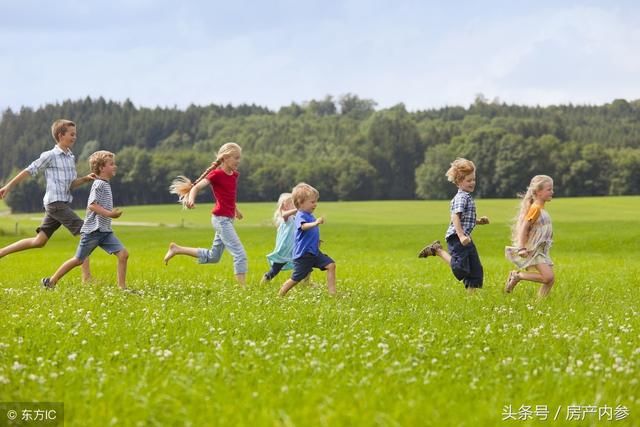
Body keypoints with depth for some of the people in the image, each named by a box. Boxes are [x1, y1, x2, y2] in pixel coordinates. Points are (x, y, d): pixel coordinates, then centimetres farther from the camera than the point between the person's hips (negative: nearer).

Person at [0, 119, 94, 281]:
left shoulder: (71, 157, 15)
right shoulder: (50, 156, -8)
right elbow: (29, 171, -4)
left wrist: (86, 179, -1)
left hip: (64, 203, 8)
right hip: (55, 202, -8)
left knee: (39, 241, 11)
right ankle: (86, 277, -15)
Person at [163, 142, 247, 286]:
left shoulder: (234, 175, 10)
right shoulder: (216, 174, -11)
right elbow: (196, 187, -17)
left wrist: (236, 210, 40)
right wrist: (191, 199, -38)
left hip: (228, 219, 9)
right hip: (221, 219, -9)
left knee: (212, 257, 17)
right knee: (240, 254, -13)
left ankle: (177, 249, 26)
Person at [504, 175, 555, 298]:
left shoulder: (541, 208, 13)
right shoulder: (535, 208, -14)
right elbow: (524, 228, -19)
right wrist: (522, 248, -24)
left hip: (542, 250, 9)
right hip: (533, 250, -9)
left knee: (551, 279, 4)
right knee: (548, 277, -19)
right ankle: (517, 276, -7)